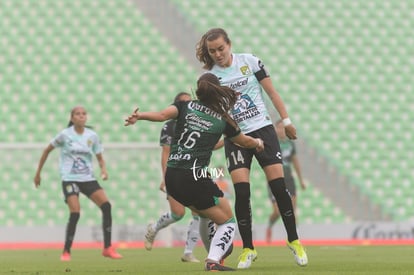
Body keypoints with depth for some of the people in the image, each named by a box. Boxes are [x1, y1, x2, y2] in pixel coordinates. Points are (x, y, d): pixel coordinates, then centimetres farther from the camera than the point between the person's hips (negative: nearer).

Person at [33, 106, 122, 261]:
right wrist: (38, 173, 9)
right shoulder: (65, 135, -5)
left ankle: (107, 248, -7)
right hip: (69, 179, -3)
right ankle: (66, 252, -3)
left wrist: (104, 170, -12)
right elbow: (47, 150, 6)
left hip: (88, 178, 3)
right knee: (75, 213, -20)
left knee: (106, 205, -15)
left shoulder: (92, 136, 3)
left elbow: (100, 158, 10)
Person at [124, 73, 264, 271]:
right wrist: (257, 143, 43)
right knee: (228, 222, 7)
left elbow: (162, 114, -14)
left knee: (206, 215, 28)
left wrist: (138, 116, -13)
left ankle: (215, 254, 29)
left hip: (171, 177, 5)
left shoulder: (186, 106, 8)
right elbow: (245, 142, 23)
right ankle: (212, 261, -15)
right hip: (194, 178, -5)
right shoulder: (223, 120, 6)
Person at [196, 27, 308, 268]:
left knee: (279, 187, -7)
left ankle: (294, 241, 6)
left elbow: (271, 92, 3)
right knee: (242, 193, -10)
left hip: (263, 129, 0)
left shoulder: (249, 61, -2)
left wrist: (286, 120, 1)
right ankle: (248, 249, 2)